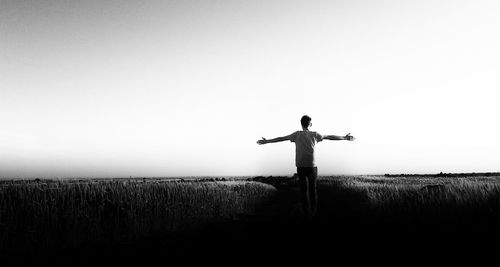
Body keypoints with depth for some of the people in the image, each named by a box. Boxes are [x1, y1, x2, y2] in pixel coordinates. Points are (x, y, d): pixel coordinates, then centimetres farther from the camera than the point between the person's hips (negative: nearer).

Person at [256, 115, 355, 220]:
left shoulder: (297, 134, 2)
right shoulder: (314, 135, 4)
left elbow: (281, 138, 5)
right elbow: (330, 137, 13)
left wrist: (266, 141, 14)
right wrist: (345, 138, 25)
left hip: (301, 167, 0)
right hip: (312, 166, 1)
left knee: (304, 190, 5)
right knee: (313, 189, 10)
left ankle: (307, 213, 7)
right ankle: (313, 213, 16)